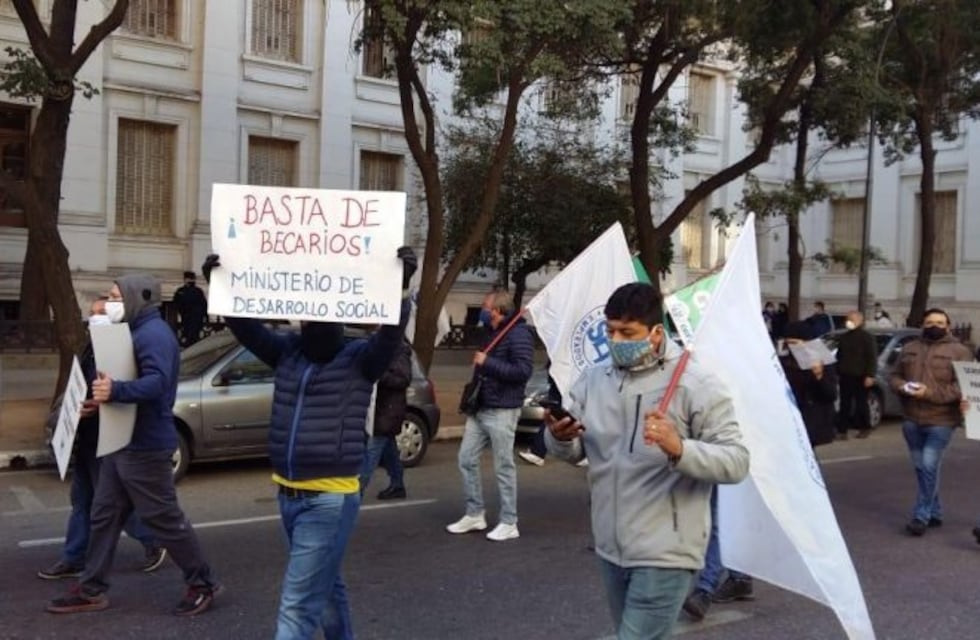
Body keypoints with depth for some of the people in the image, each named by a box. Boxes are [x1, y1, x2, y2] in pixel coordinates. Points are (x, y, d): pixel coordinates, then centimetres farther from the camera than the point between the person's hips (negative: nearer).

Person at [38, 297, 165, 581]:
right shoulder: (90, 349, 14)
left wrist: (99, 405, -37)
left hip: (105, 438, -9)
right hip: (86, 437, 9)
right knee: (81, 500, 13)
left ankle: (153, 542, 13)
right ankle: (73, 559, 20)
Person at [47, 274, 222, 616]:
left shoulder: (153, 334, -18)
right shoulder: (135, 332, 18)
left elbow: (157, 382, -33)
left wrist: (115, 390, -47)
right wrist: (103, 395, 15)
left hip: (145, 446, -11)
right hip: (122, 442, 11)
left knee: (164, 519, -3)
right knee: (105, 515, 14)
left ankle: (203, 584, 9)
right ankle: (91, 590, 23)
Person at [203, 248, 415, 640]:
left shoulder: (360, 358, -7)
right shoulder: (288, 350, 7)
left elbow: (391, 333, -23)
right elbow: (247, 327, 0)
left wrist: (399, 287, -38)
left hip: (330, 500, -6)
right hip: (288, 496, 6)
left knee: (298, 606, -5)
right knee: (326, 589, 23)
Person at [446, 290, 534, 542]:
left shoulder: (518, 334, -11)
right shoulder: (494, 333, 17)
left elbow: (523, 370, -21)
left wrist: (486, 362, -21)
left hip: (501, 412, -9)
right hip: (480, 408, 9)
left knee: (504, 467, -2)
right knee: (467, 459, 9)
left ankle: (509, 523, 8)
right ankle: (474, 514, 21)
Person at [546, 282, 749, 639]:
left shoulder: (696, 384, -12)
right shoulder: (593, 380, 4)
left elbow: (736, 462, -15)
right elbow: (574, 452, 8)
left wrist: (679, 449, -32)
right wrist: (560, 438, -15)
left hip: (664, 556, -6)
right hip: (610, 549, 6)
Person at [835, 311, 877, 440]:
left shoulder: (866, 337, -3)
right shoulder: (843, 337, 17)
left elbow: (872, 357, -9)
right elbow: (839, 356, 24)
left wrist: (870, 375, -16)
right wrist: (837, 371, 16)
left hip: (860, 377, -6)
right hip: (845, 376, 6)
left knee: (861, 404, 2)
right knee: (845, 405, 4)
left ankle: (865, 428, 16)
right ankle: (842, 430, 3)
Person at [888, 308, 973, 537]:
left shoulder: (959, 351, -3)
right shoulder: (909, 348, 13)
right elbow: (893, 376, 15)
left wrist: (930, 393, -21)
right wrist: (902, 387, -9)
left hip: (940, 421, -5)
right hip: (911, 419, 5)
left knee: (929, 467, -11)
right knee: (921, 468, 11)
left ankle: (921, 516, -3)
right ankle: (934, 513, 24)